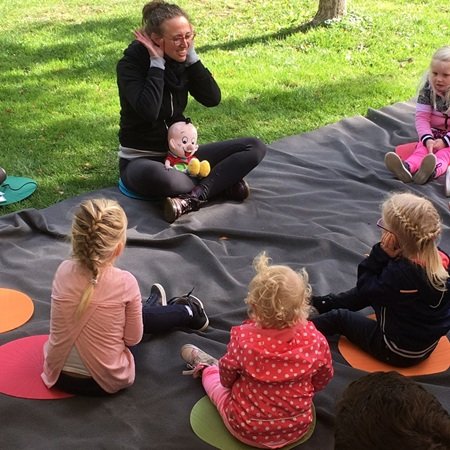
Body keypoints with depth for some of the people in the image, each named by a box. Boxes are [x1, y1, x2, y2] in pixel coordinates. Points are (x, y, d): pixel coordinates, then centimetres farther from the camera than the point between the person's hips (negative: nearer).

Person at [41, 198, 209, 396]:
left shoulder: (63, 270, -11)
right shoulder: (125, 282, -20)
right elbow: (133, 338, -10)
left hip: (59, 374, 4)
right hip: (105, 380, -4)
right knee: (141, 315, 20)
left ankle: (154, 306, 56)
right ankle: (187, 312, 46)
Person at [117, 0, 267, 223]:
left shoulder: (181, 60, 1)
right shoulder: (131, 63, -15)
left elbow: (212, 99, -7)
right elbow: (149, 111, -30)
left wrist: (191, 56, -11)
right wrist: (157, 62, -23)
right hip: (140, 160, -6)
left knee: (255, 146, -6)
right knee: (155, 176, -45)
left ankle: (192, 199, -24)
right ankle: (222, 183, -20)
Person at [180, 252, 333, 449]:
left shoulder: (243, 338, -28)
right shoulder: (315, 339, -23)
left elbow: (227, 380, -9)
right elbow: (322, 381, -2)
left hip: (246, 430, -2)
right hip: (298, 428, 3)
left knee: (214, 376, 26)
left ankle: (204, 366, 56)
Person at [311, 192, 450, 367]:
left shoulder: (401, 272, -37)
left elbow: (365, 288, -17)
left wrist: (381, 255, -22)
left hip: (399, 352, -7)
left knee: (339, 317, 13)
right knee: (367, 292, 22)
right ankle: (321, 304, 41)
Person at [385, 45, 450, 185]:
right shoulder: (427, 90, -7)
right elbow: (422, 117, -10)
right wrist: (427, 139, -25)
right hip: (433, 133, 3)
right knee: (423, 147, -26)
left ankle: (432, 171, -64)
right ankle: (408, 167, -57)